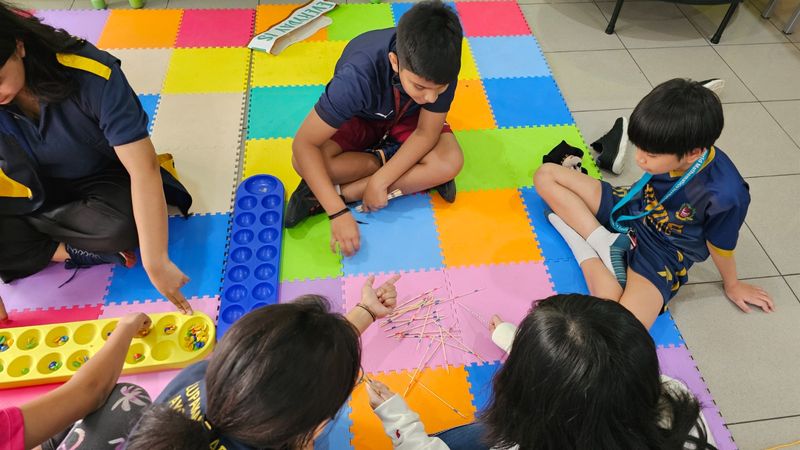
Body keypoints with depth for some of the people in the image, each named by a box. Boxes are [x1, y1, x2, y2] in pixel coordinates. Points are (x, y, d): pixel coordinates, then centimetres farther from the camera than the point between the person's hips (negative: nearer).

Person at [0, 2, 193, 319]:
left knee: (124, 226, -35)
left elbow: (143, 167, -35)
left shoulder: (92, 75, -31)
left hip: (100, 181, -2)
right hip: (30, 192, 3)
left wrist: (156, 264, -40)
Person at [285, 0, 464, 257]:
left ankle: (344, 192, -20)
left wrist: (380, 180, -31)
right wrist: (338, 213, -44)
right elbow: (304, 145, -37)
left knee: (450, 162, -27)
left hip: (406, 119, 2)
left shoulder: (441, 65, -32)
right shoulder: (359, 75, -40)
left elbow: (427, 133, -22)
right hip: (358, 118, -2)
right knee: (303, 162, -30)